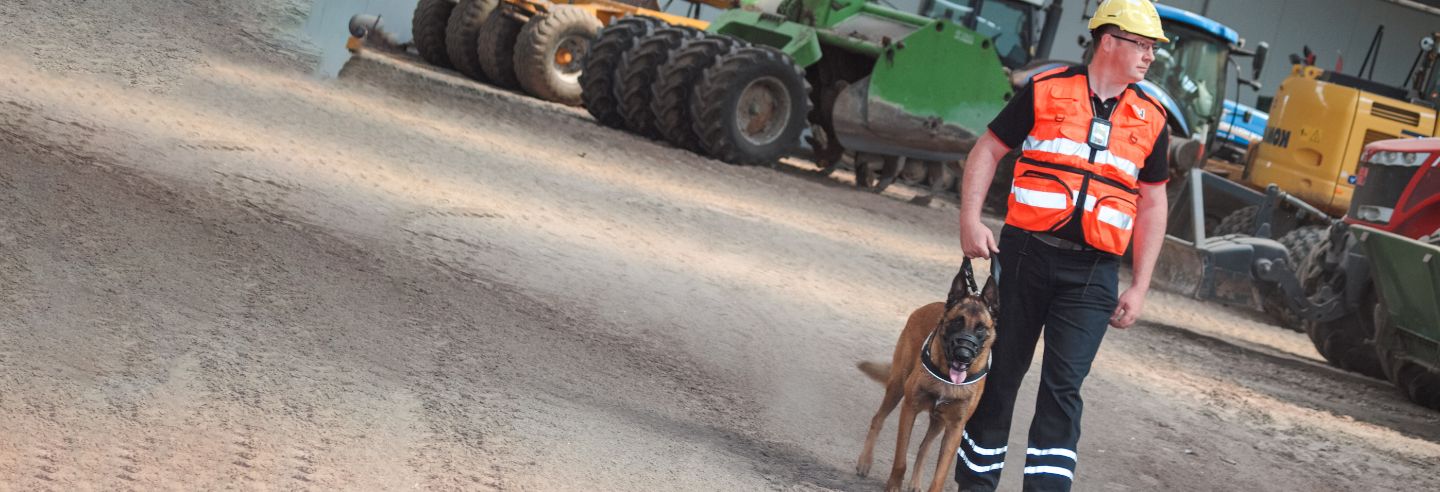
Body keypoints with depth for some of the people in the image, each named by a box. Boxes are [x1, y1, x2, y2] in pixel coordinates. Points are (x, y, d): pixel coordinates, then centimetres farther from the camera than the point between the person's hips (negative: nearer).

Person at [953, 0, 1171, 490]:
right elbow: (988, 151, 5)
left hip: (1093, 271, 1)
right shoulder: (1045, 91, 0)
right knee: (1001, 372, 9)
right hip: (1026, 253, -1)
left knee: (1063, 385, -8)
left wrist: (1139, 287, 8)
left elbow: (1152, 205, 13)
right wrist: (970, 220, -7)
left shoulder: (1151, 119, 8)